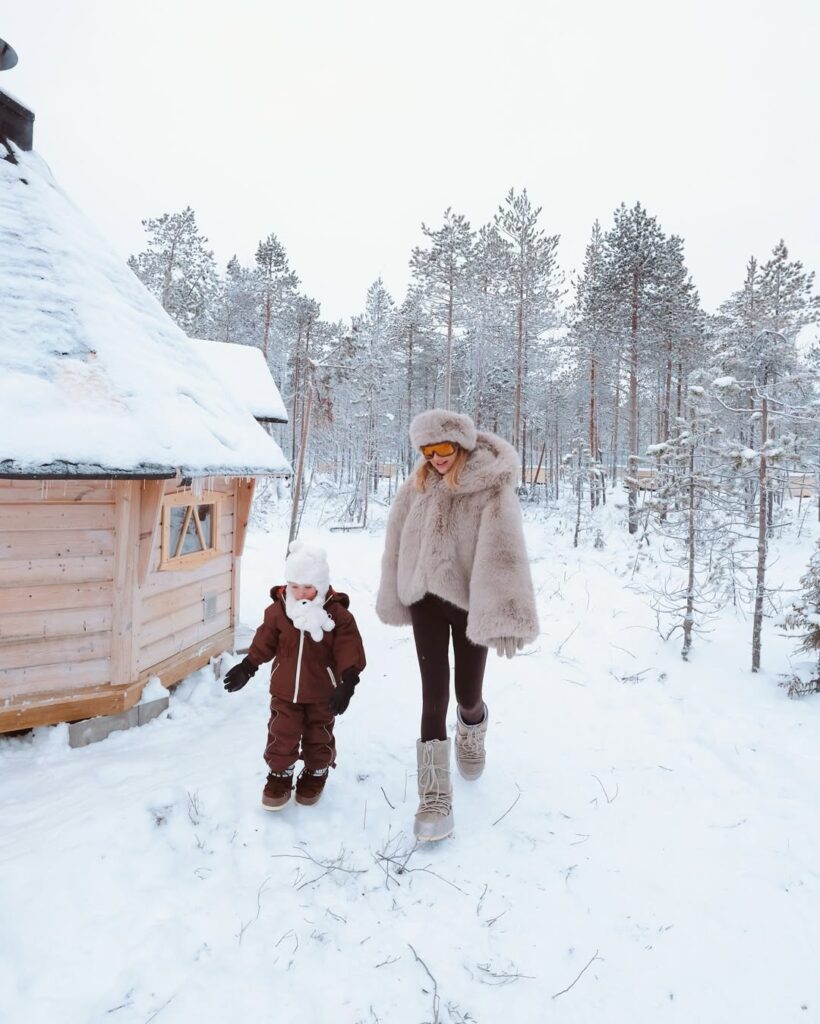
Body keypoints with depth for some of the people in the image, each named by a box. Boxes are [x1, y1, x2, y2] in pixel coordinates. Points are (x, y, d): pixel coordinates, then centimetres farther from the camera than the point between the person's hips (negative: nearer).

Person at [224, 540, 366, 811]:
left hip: (322, 694, -1)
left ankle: (315, 775, 39)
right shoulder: (278, 610, -8)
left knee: (319, 737, 15)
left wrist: (347, 683, -22)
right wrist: (246, 667, 5)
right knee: (281, 735, 8)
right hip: (285, 691, 2)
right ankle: (279, 776, 31)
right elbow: (264, 642, 5)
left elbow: (350, 652, -15)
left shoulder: (337, 614, -16)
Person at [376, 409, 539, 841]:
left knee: (468, 695, 9)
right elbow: (397, 544, 6)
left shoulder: (492, 489, -15)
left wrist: (504, 616, -32)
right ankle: (435, 795, 13)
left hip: (469, 601, -3)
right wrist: (396, 599, 8)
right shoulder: (417, 486, 0)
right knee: (434, 694, 2)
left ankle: (471, 732, 47)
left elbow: (502, 551, -24)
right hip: (427, 598, 3)